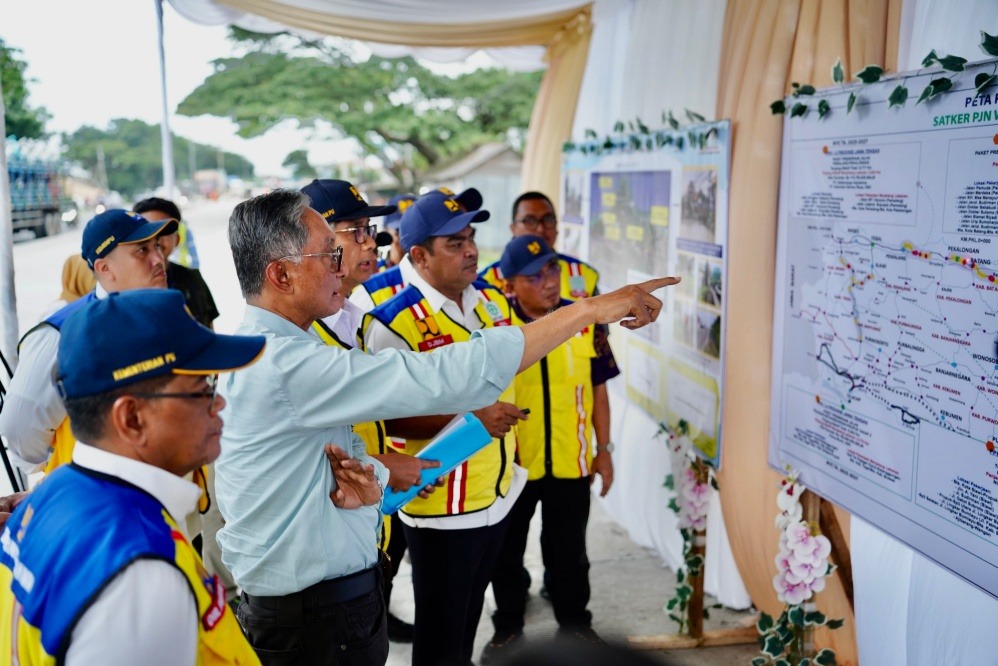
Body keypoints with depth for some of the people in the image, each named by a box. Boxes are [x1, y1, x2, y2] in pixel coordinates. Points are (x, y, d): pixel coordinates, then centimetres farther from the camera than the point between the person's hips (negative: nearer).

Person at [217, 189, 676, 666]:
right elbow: (449, 377, -34)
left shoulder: (257, 356, 4)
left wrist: (366, 476, -17)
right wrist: (591, 309, -28)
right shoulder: (287, 366, -28)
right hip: (320, 614, -9)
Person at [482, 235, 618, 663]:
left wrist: (603, 448, 5)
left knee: (568, 551, 17)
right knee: (506, 552, 16)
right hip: (511, 462, -1)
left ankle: (575, 623, 38)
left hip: (570, 461, 1)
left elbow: (597, 388, 5)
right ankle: (508, 627, 36)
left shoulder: (585, 321, -4)